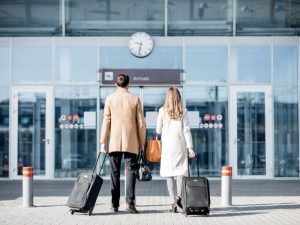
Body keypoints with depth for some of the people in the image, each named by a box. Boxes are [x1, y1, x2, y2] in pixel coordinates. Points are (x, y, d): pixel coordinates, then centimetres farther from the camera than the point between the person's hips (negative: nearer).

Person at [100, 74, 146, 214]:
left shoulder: (110, 99, 2)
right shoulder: (135, 99, 3)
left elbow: (106, 121, 1)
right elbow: (141, 123, 3)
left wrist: (103, 142, 5)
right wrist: (142, 142, 11)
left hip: (114, 142, 1)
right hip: (131, 143, -1)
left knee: (115, 173, 7)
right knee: (130, 171, 0)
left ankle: (115, 205, 8)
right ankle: (130, 202, -13)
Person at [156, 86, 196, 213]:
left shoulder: (162, 111, 0)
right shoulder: (183, 112, -1)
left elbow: (158, 130, 5)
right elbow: (186, 130, -3)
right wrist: (190, 147, -1)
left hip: (167, 146, 0)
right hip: (180, 145, 0)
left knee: (169, 174, 4)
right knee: (180, 171, 5)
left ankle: (173, 202, 1)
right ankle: (179, 196, -18)